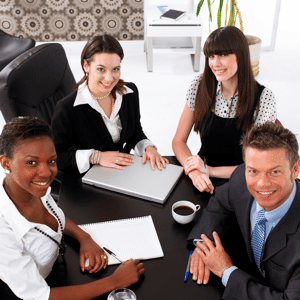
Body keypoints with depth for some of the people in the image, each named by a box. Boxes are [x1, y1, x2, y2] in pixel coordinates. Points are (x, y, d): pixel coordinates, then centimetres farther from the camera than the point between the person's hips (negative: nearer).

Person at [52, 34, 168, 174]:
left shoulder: (130, 93, 1)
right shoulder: (66, 109, -16)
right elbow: (57, 157, -11)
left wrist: (148, 147, -5)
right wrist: (96, 157, -18)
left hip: (125, 173, 5)